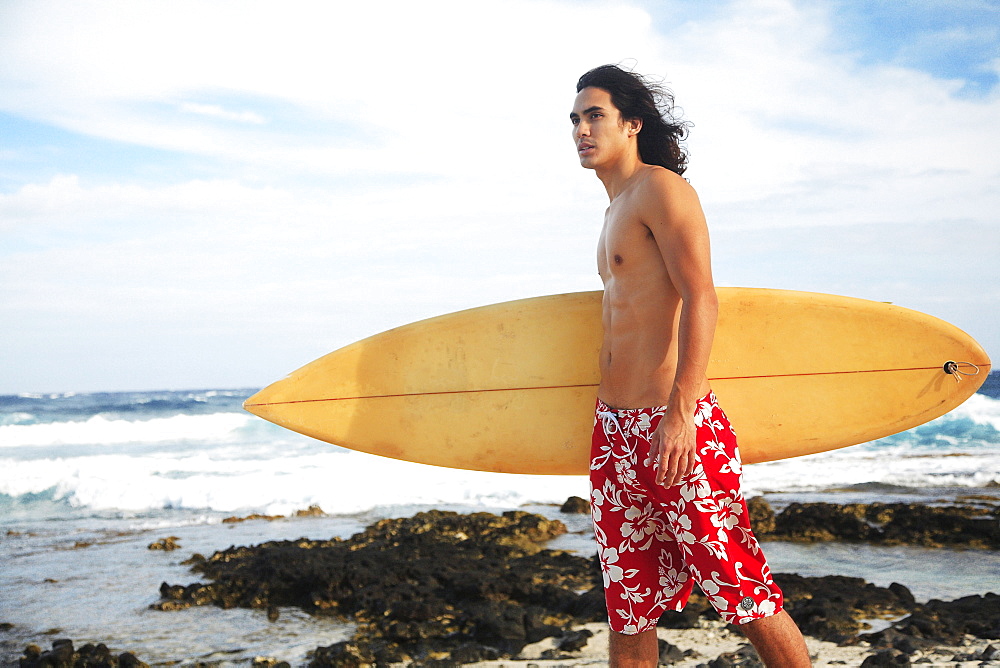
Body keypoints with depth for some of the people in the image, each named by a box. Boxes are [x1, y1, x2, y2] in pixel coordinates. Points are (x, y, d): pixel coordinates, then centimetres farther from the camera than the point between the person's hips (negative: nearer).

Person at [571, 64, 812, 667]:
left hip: (677, 428, -9)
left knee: (744, 593, -4)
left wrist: (680, 415, -26)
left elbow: (701, 300, -18)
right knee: (628, 603, 11)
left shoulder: (660, 188, -7)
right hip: (615, 430, 9)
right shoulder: (619, 208, 20)